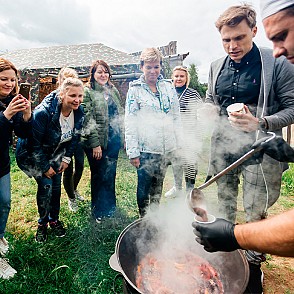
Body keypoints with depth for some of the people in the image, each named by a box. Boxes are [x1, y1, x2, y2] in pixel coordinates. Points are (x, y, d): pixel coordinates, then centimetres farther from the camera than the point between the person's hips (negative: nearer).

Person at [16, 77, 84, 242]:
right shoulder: (43, 112, -33)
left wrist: (67, 158, -3)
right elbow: (34, 144, -25)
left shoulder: (79, 113, -14)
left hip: (56, 154, 5)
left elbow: (75, 138, 1)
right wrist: (45, 167, -17)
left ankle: (54, 219, 26)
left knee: (56, 185, 3)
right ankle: (42, 223, 14)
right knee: (46, 185, -11)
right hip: (33, 154, -5)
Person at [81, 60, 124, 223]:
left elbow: (120, 114, 17)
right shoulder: (88, 92, -7)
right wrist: (95, 143, -17)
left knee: (110, 174, 15)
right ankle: (99, 211, 27)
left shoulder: (113, 91, 12)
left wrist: (123, 136, 12)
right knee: (99, 176, 8)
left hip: (113, 139, 5)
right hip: (97, 142, -5)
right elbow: (88, 119, -13)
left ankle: (110, 208, 33)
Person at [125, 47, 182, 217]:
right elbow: (130, 122, -5)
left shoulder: (168, 86, 9)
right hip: (145, 148, -3)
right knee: (144, 187, 6)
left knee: (158, 185, 17)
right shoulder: (135, 89, -2)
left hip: (166, 147, 4)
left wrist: (178, 144, 8)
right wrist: (133, 152, -10)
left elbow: (177, 116, 12)